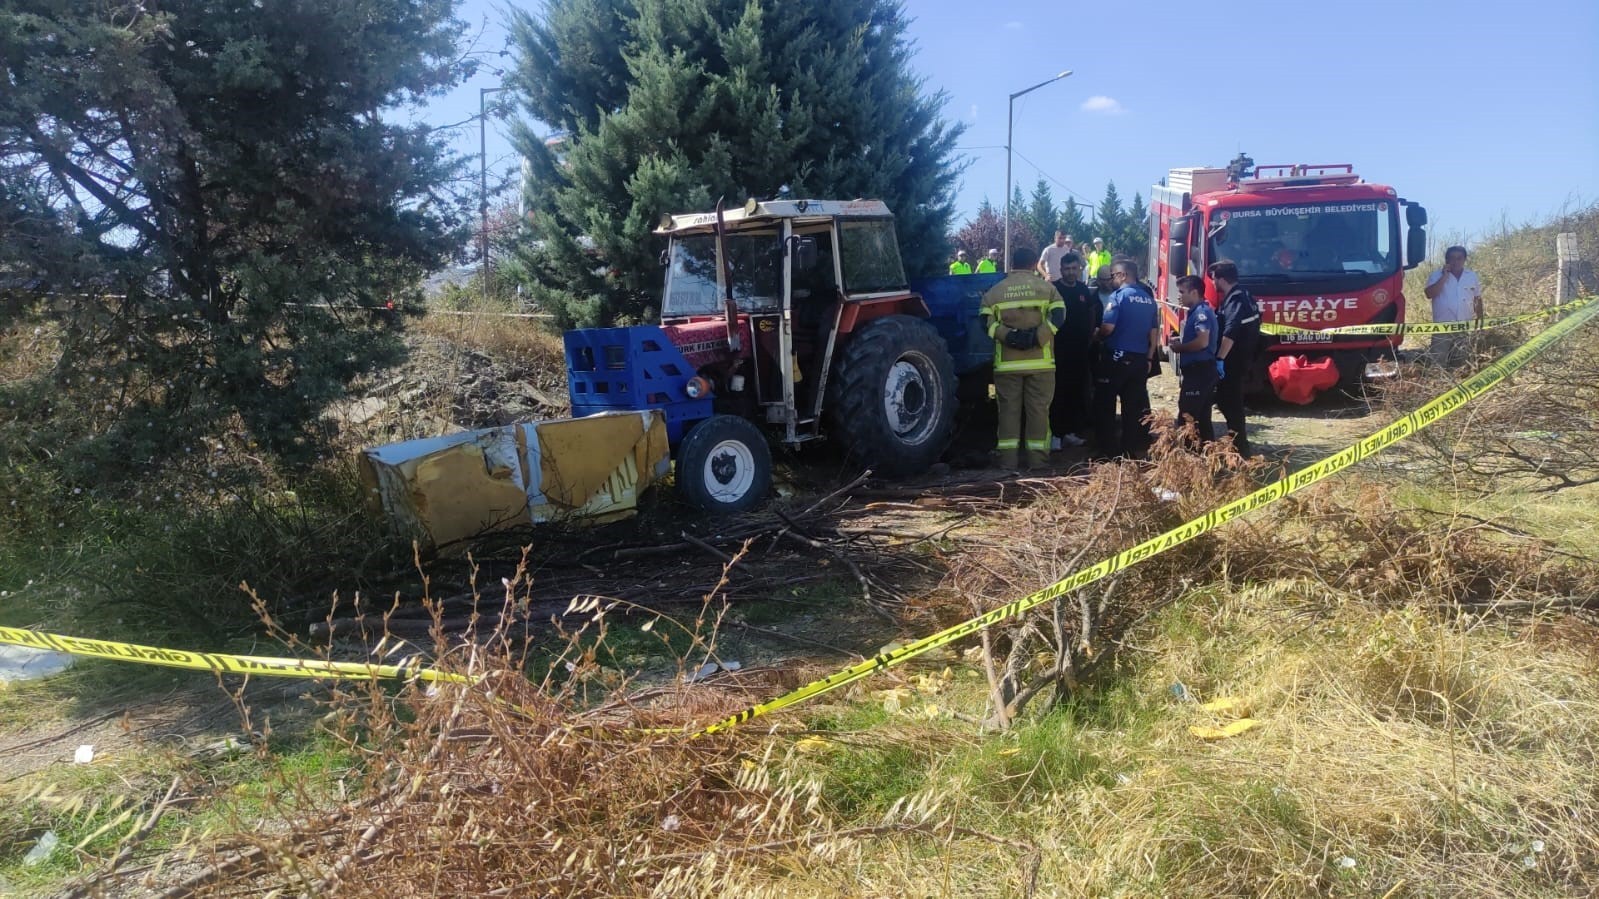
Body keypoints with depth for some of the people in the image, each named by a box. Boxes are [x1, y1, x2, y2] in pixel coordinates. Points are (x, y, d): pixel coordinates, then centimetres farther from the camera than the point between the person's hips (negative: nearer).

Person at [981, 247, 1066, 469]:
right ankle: (1037, 458, 5)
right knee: (1038, 409, 4)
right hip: (1040, 361, -1)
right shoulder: (1046, 288, 5)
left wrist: (1008, 336, -10)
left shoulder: (994, 292, 7)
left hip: (1007, 362, 1)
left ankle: (1008, 458, 4)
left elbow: (987, 322, -7)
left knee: (1009, 409, 5)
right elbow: (1058, 317, -9)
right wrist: (1037, 337, -11)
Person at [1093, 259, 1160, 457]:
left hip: (1116, 358, -6)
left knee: (1105, 405, 4)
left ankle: (1108, 451, 4)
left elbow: (1107, 328, -17)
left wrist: (1097, 336, 4)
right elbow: (1154, 333, 12)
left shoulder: (1118, 296, -11)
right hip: (1140, 359, 6)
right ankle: (1129, 450, 14)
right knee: (1134, 406, 10)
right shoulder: (1149, 299, 10)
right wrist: (1149, 358, 17)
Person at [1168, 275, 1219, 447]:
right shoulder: (1196, 312, 17)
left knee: (1186, 417, -9)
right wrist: (1181, 342, 13)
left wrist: (1180, 347, -12)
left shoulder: (1201, 312, -14)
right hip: (1198, 372, 11)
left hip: (1199, 372, -11)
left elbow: (1202, 342, -26)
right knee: (1201, 417, 15)